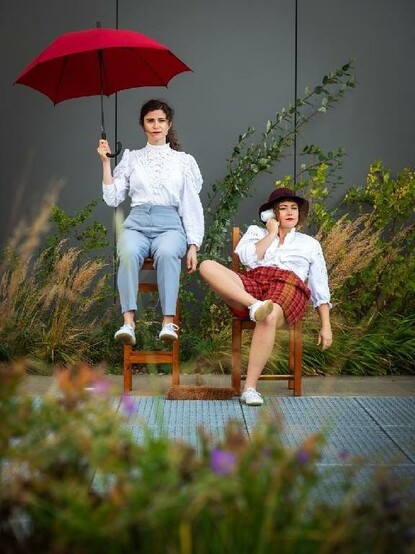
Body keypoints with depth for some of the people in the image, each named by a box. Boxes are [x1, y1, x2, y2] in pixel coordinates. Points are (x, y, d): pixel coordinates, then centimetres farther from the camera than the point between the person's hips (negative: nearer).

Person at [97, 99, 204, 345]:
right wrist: (106, 162, 6)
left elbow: (192, 206, 12)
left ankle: (168, 322, -41)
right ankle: (128, 322, -41)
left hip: (170, 225, -1)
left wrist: (193, 246, 1)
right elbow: (113, 198, 12)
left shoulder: (184, 160, 18)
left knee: (167, 253, -37)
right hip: (137, 223, 1)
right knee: (129, 253, -36)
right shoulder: (132, 158, 20)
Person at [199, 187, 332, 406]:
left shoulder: (310, 244, 27)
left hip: (288, 286, -1)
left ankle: (250, 388, -38)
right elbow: (247, 258, 6)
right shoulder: (255, 232, 29)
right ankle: (254, 305, -45)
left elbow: (320, 287, 20)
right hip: (251, 284, 2)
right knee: (207, 266, -26)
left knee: (269, 317, -40)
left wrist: (326, 326, 10)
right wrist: (271, 234, 12)